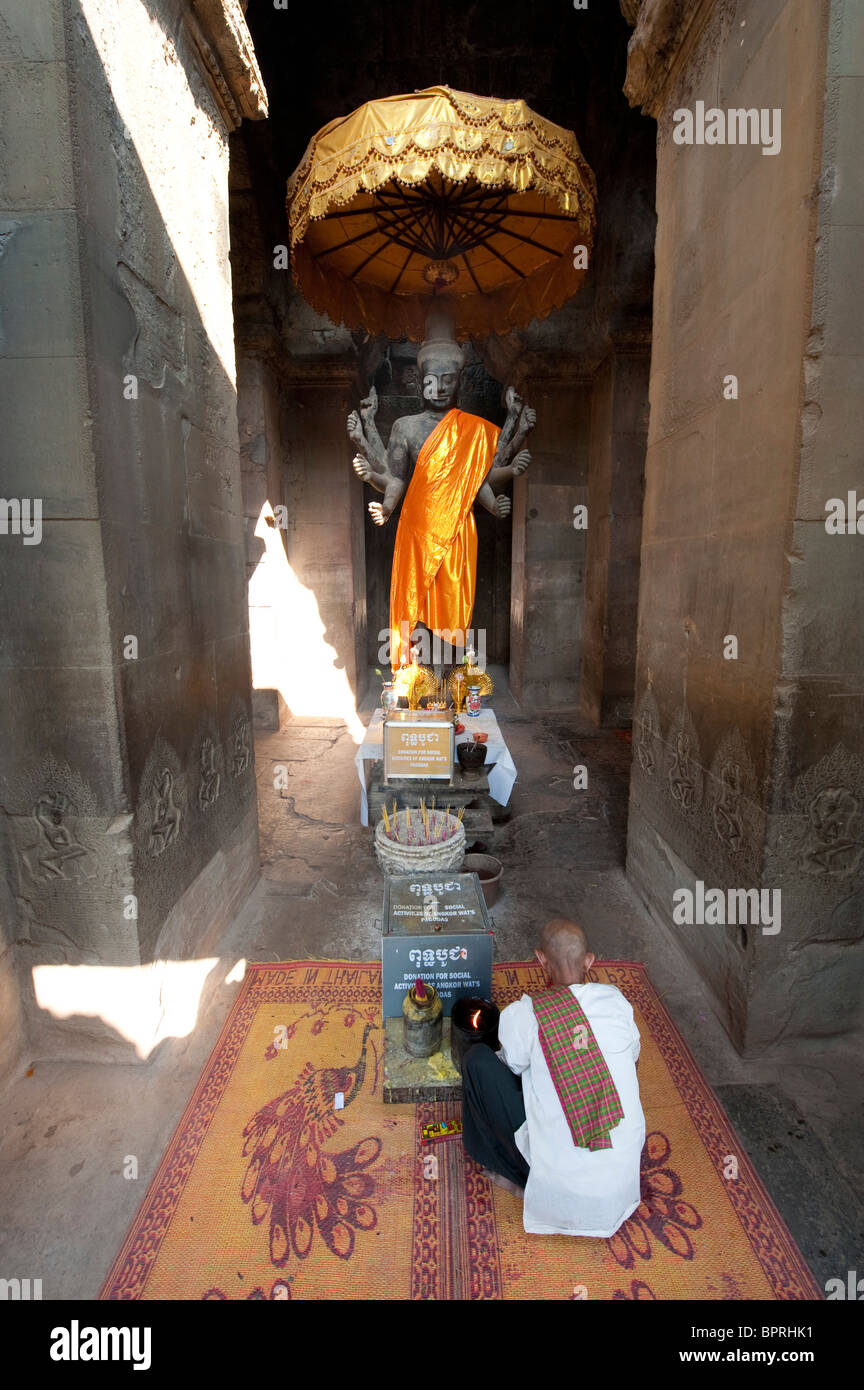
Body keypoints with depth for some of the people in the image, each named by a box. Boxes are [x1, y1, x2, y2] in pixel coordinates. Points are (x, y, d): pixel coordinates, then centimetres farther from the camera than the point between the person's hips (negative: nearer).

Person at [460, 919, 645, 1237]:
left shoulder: (521, 1014, -15)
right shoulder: (616, 1000, -6)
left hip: (558, 1181, -4)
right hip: (623, 1178, 4)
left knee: (478, 1059, 5)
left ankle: (513, 1174, 22)